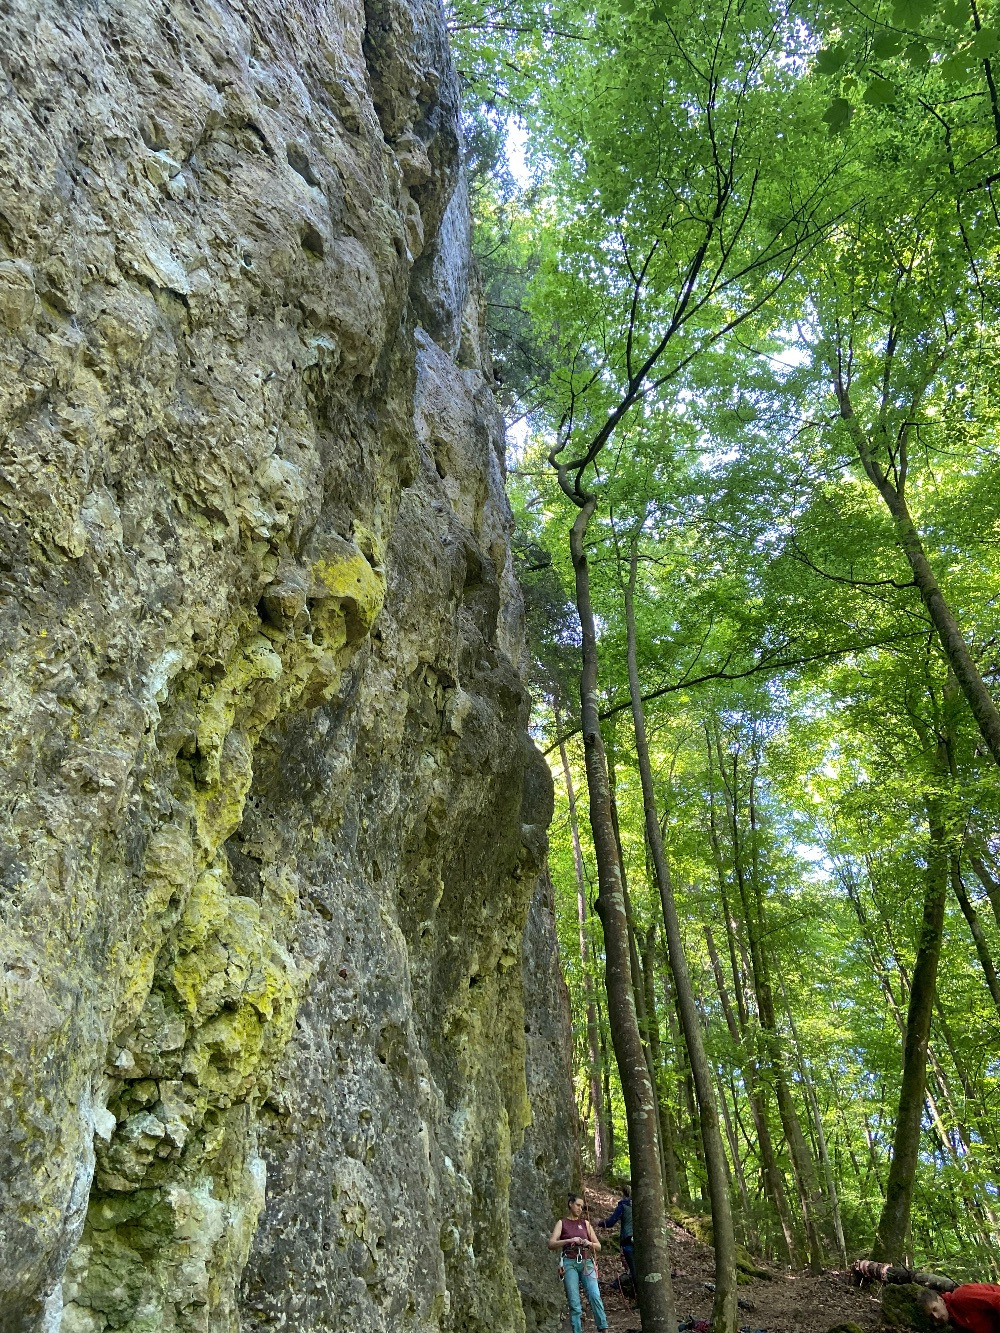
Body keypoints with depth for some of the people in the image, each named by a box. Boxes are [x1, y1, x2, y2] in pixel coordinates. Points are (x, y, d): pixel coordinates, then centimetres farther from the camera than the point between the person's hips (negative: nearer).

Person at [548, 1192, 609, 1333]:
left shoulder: (585, 1223, 15)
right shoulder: (562, 1223, 8)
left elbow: (598, 1246, 16)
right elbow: (551, 1244, -4)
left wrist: (589, 1243, -5)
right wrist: (570, 1240, -15)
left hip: (586, 1262, 2)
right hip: (569, 1263, -2)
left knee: (595, 1296, -17)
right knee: (574, 1302, -9)